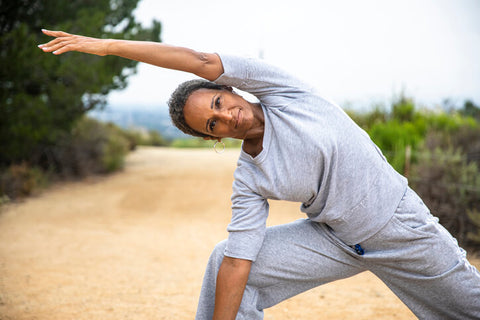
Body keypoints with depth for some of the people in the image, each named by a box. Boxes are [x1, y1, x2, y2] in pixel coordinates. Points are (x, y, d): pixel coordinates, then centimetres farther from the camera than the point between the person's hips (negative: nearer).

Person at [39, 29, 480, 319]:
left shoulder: (280, 91, -17)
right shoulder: (249, 181, -11)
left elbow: (202, 62, -26)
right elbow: (238, 264, -14)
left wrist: (108, 44, -23)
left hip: (401, 226, -2)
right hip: (334, 238, 2)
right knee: (224, 258, -8)